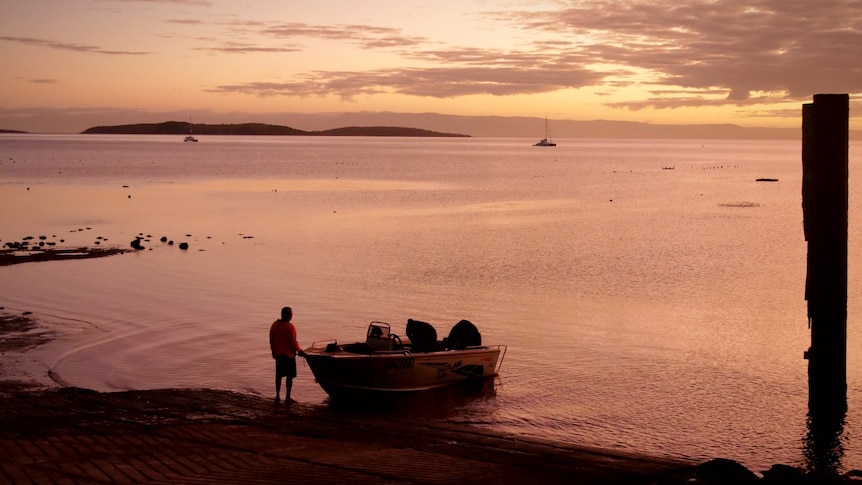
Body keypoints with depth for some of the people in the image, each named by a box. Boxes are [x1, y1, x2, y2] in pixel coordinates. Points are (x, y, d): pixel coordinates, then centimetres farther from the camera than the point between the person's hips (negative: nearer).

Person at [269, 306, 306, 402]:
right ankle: (287, 397, 5)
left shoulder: (275, 325, 2)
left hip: (278, 354, 6)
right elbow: (293, 342, -15)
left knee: (279, 375, 14)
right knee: (289, 376, 3)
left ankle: (277, 396, 18)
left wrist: (273, 351, 20)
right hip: (289, 354, -6)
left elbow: (271, 339, 8)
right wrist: (299, 351, -1)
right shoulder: (290, 327, -18)